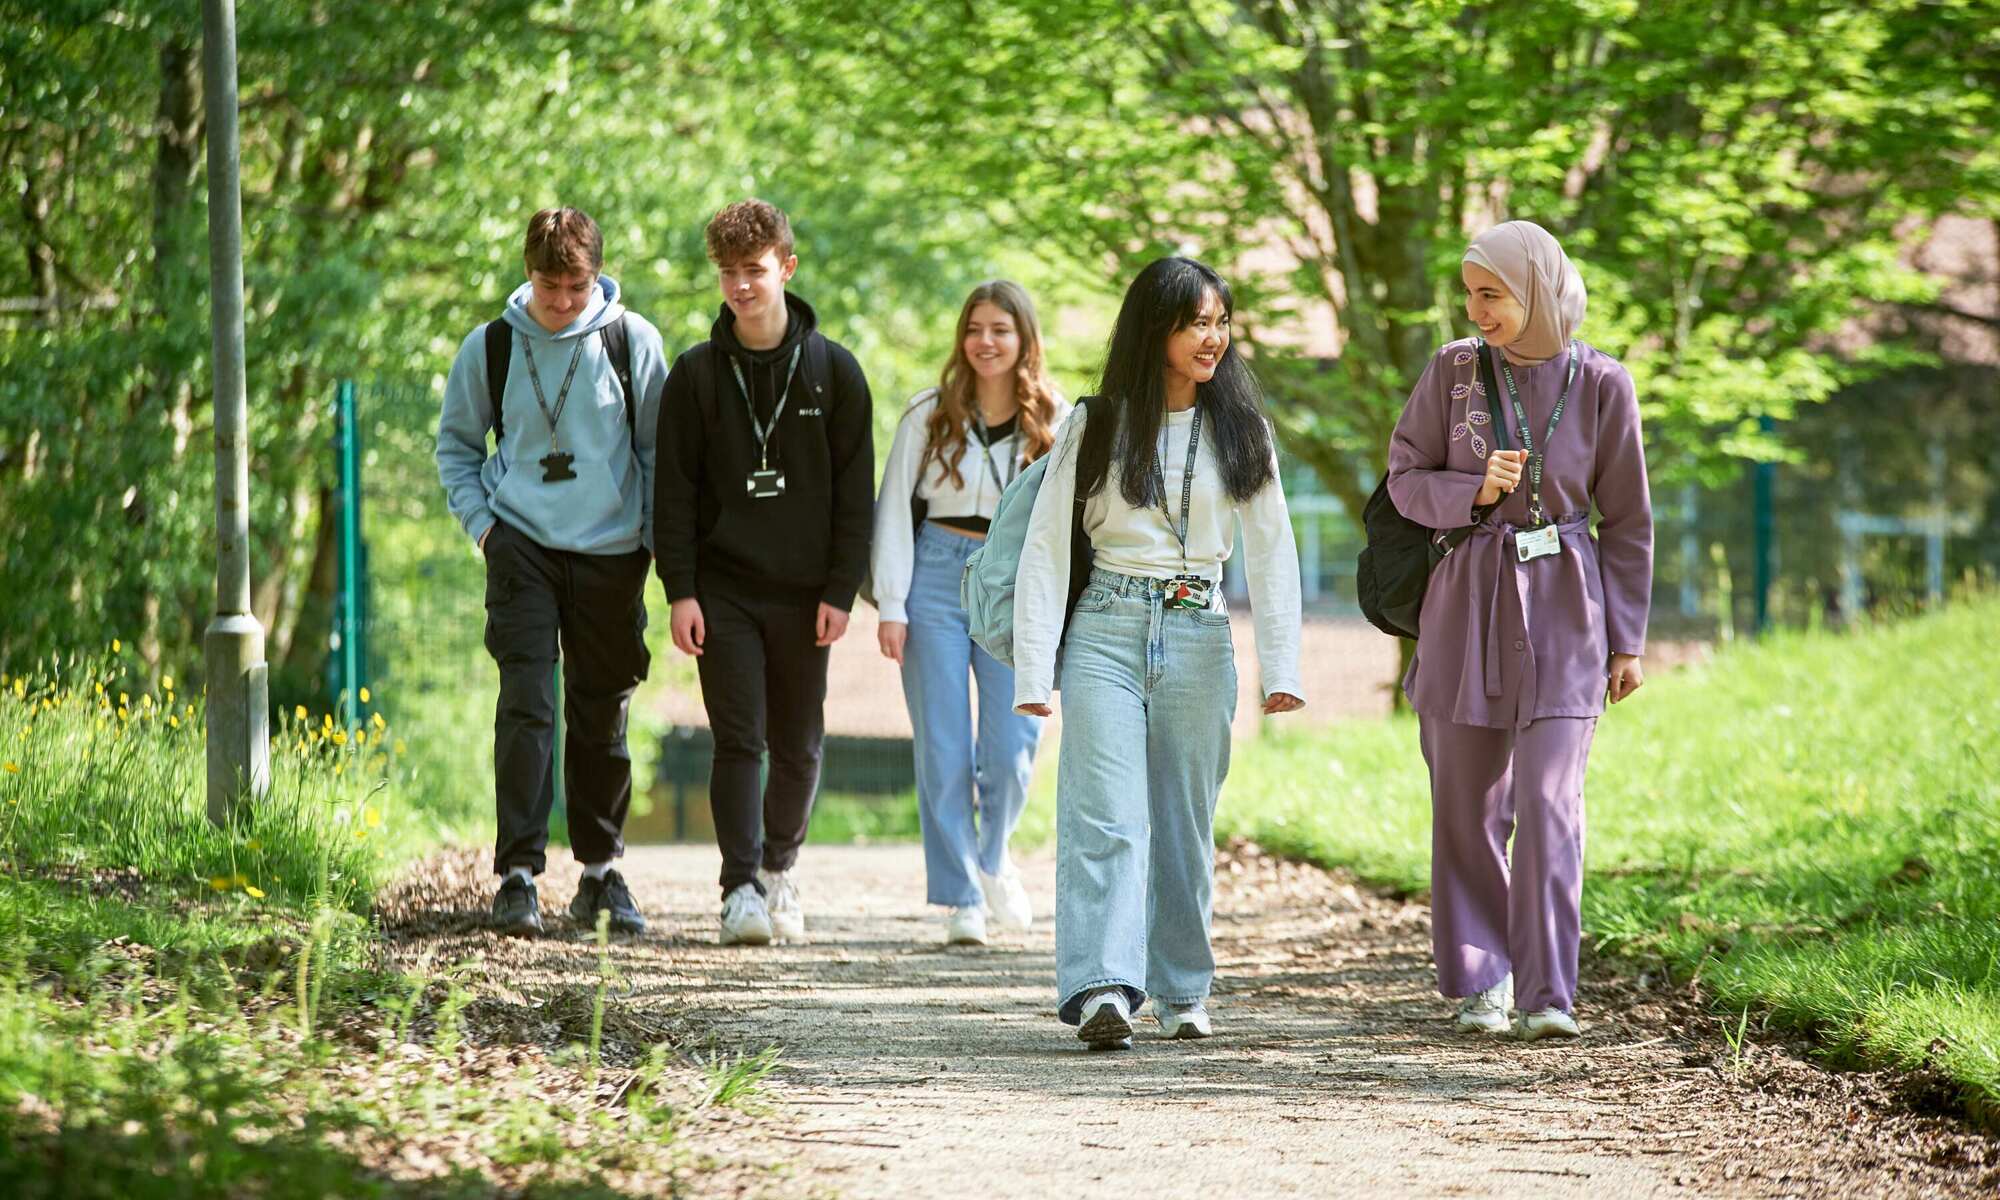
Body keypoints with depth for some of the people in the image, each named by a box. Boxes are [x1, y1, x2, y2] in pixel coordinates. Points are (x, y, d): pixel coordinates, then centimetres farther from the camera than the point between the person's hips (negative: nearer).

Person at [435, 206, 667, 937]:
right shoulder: (490, 348, 1)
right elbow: (456, 444, 13)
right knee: (526, 707, -12)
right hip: (523, 546, -1)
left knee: (602, 716, 9)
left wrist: (654, 536, 1)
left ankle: (601, 870, 22)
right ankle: (518, 873, -13)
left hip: (611, 553, 1)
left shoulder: (631, 341, -1)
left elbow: (658, 445, 6)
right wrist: (479, 521, 1)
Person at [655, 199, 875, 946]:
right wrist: (680, 590, -6)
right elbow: (675, 491, 3)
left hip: (803, 594, 1)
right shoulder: (697, 375, 3)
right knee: (738, 742, -8)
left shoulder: (833, 371, 3)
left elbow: (855, 490, 3)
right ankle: (741, 890, -10)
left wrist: (840, 589, -4)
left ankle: (780, 867, 27)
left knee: (798, 747, 7)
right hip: (723, 590, -1)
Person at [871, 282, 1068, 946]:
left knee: (1013, 747, -7)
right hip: (936, 575, 0)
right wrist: (891, 605, -5)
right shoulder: (930, 415, 2)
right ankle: (959, 899, 6)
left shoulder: (1054, 423, 5)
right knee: (943, 748, -2)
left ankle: (993, 855, 23)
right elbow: (894, 508, 2)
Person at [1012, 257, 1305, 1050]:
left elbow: (1272, 552, 6)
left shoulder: (1240, 431, 8)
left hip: (1199, 638, 2)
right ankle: (1102, 990, -24)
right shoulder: (1096, 428, 3)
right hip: (1106, 633, -2)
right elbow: (1046, 550, 1)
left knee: (1185, 824, 8)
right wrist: (1033, 673, -7)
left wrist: (1281, 667, -4)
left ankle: (1182, 991, 19)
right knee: (1107, 817, -14)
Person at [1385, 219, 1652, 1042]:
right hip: (1467, 602, 2)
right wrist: (1476, 490, -16)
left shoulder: (1599, 384, -3)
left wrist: (1627, 641, 3)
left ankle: (1547, 994, -11)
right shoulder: (1454, 370, -1)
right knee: (1468, 806, 7)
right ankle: (1479, 981, 22)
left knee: (1550, 802, -11)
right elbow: (1406, 480, 5)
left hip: (1563, 610, -2)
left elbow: (1626, 521, 3)